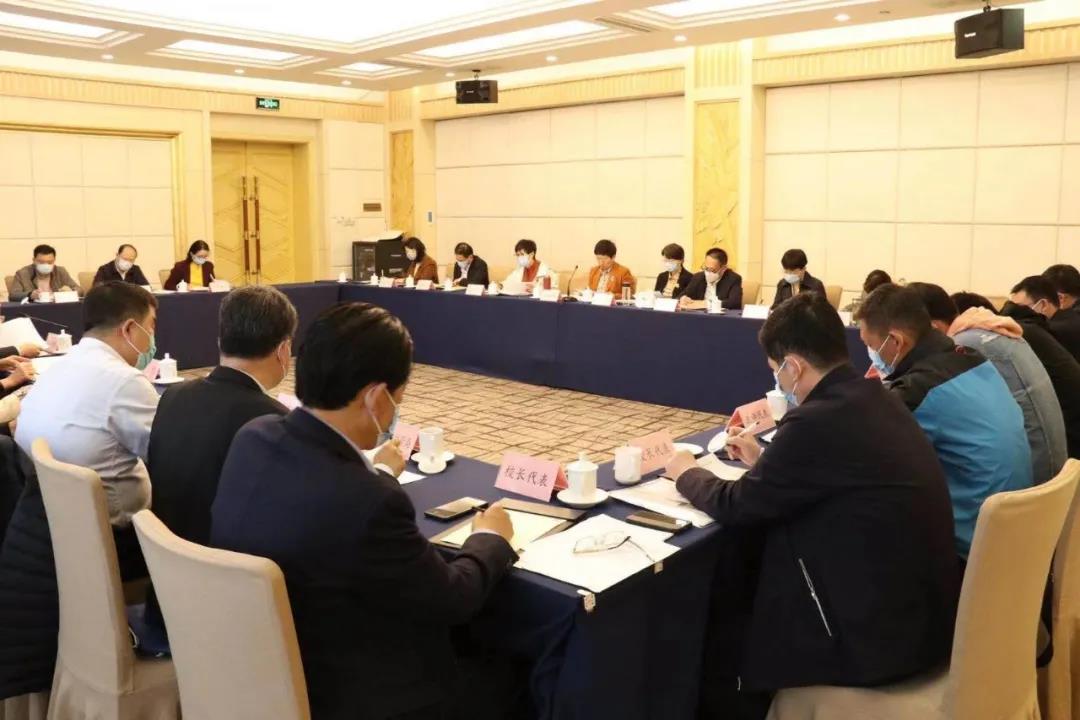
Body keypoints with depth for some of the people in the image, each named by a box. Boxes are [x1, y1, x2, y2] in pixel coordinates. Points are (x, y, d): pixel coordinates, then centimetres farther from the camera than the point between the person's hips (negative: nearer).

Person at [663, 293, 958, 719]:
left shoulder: (818, 421, -24)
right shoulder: (872, 400, 3)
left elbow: (735, 508, -11)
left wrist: (686, 473, 6)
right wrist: (765, 460, 21)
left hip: (880, 634, -8)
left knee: (714, 632, 9)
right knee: (740, 581, 20)